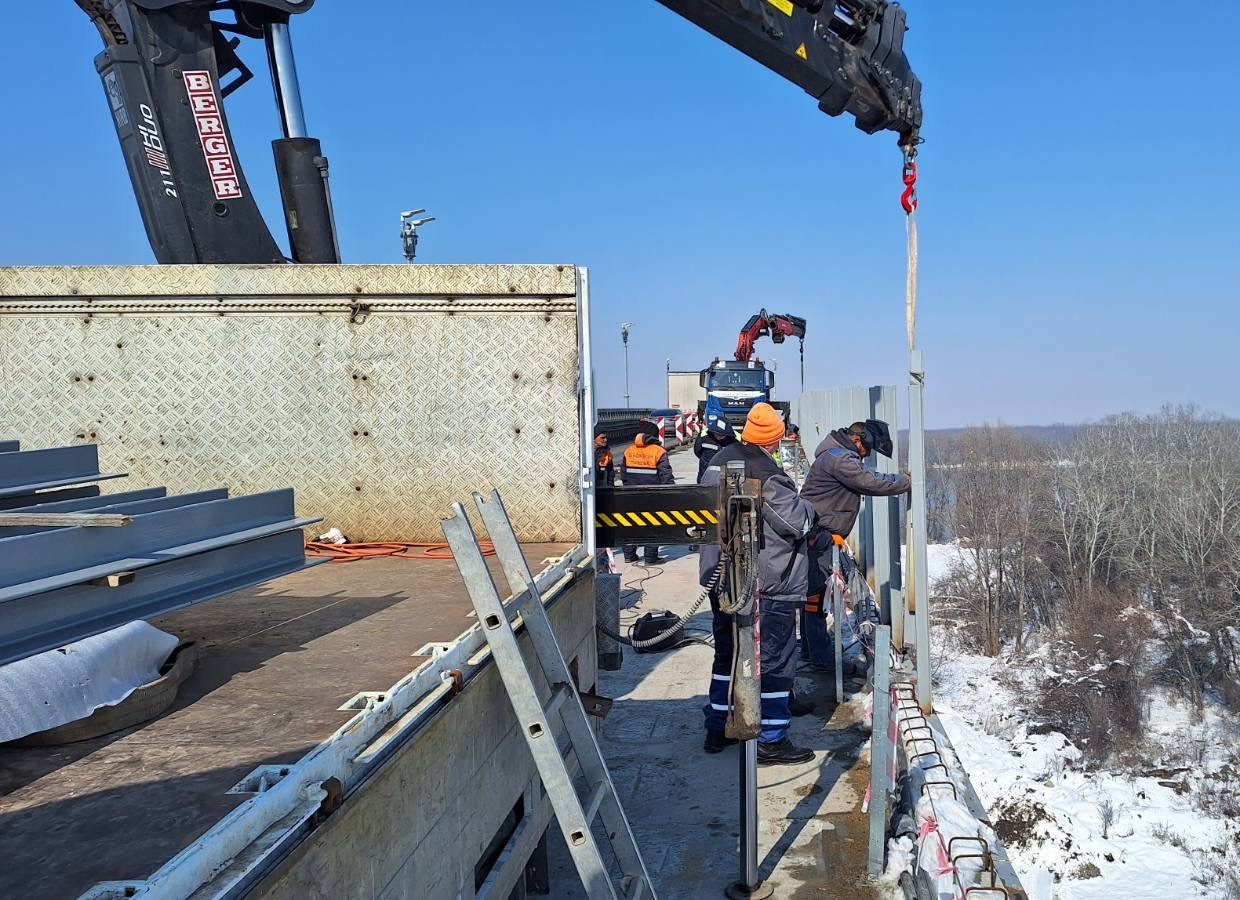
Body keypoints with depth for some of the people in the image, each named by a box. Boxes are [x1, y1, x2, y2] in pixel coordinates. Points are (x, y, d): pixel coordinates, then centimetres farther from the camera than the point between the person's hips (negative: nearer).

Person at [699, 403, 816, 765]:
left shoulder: (719, 461, 5)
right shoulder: (766, 475, -21)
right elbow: (798, 522, -16)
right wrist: (807, 507, 4)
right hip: (767, 585, -8)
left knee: (727, 652, 19)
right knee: (775, 660, 3)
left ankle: (717, 728, 27)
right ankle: (772, 741, 9)